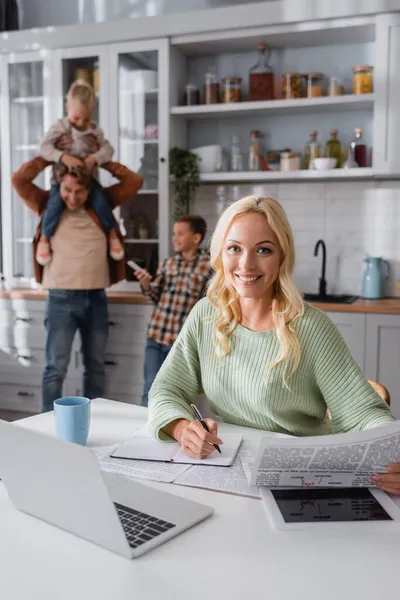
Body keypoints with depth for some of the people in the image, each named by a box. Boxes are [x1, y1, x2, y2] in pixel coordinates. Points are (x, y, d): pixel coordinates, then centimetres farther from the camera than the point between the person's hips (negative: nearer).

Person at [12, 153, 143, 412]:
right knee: (56, 368, -3)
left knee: (96, 366, 11)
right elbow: (19, 180, -8)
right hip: (61, 298, -3)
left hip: (96, 298, 3)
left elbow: (134, 182, 5)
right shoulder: (48, 205, 4)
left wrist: (101, 161, 3)